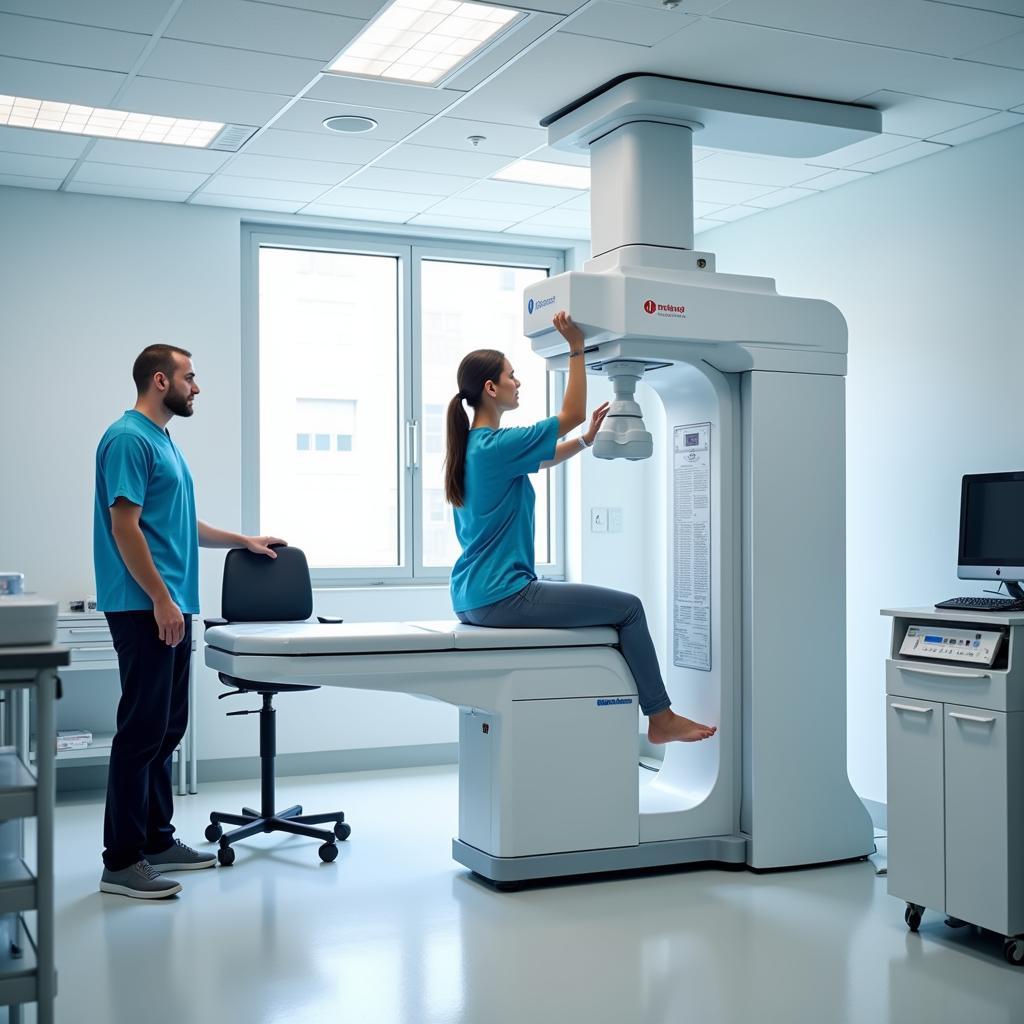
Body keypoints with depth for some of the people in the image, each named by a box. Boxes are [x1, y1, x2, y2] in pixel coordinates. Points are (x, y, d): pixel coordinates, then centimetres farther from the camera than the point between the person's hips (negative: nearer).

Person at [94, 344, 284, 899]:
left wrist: (242, 540, 29)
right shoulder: (129, 439, -12)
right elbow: (125, 526, -18)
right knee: (141, 731, -7)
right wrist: (160, 598, -20)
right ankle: (122, 861, -1)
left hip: (170, 608, 10)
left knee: (166, 729, 13)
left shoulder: (163, 440, 18)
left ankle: (156, 840, 21)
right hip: (146, 610, -10)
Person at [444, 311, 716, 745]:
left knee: (606, 605, 27)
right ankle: (661, 720, 9)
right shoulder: (497, 446, -17)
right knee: (628, 608, -1)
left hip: (472, 598, 11)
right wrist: (576, 348, -5)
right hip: (502, 596, -11)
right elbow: (570, 415, -10)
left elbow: (544, 458, 25)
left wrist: (587, 440, 16)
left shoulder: (472, 446, 12)